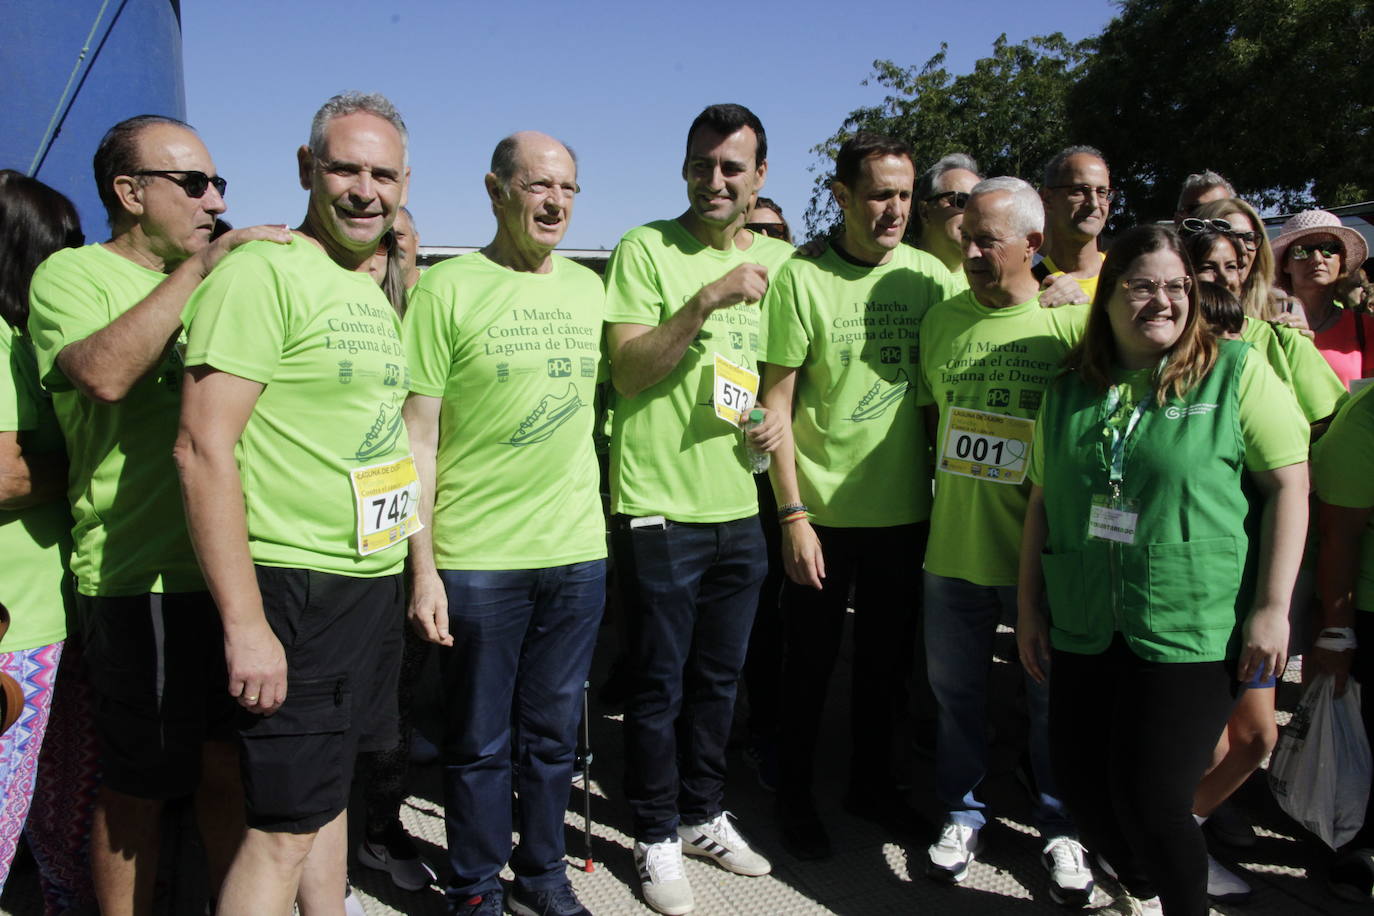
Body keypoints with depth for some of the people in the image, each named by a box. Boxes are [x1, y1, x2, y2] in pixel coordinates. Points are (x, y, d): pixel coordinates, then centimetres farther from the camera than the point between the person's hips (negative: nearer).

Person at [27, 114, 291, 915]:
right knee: (139, 786, 7)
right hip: (141, 578, -6)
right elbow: (104, 371, -25)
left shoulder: (222, 277, 16)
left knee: (229, 765, 15)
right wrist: (197, 266, -21)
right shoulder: (73, 273, -4)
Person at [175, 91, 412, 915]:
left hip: (375, 583, 8)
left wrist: (417, 568, 19)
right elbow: (203, 450, -19)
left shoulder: (375, 292, 14)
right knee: (284, 828, -1)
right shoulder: (264, 271, -13)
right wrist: (243, 623, -22)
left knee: (329, 790, 20)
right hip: (297, 590, -8)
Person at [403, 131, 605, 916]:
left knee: (553, 733, 16)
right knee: (479, 741, 10)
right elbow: (418, 438, -7)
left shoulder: (589, 287, 9)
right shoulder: (449, 288, -6)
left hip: (578, 554, 4)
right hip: (476, 559, -4)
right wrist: (422, 567, -10)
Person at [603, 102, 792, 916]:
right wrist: (709, 299, -23)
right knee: (661, 683, 6)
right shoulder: (646, 249, -6)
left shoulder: (778, 259, 11)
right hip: (661, 506, -5)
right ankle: (658, 837, 25)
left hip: (740, 506, 5)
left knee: (720, 677, 17)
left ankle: (703, 814, 36)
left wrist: (780, 413, 0)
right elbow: (629, 369, -14)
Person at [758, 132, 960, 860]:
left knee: (888, 661, 17)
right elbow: (776, 403, -9)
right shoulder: (800, 278, -10)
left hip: (905, 510, 4)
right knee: (809, 663, 10)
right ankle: (795, 795, 29)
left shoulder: (930, 275, 1)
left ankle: (871, 782, 37)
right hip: (822, 511, -3)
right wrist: (792, 515, -12)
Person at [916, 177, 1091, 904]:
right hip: (953, 548, 3)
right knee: (955, 689, 15)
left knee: (1053, 698, 12)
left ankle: (1059, 826, 34)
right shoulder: (941, 320, 5)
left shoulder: (1075, 322, -7)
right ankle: (962, 810, 36)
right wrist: (956, 475, 5)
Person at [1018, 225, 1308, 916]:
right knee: (1080, 781, 10)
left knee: (1149, 797, -5)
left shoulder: (1236, 372, -4)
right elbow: (1042, 499, 12)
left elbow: (1289, 484, -5)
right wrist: (1029, 608, 11)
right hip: (1084, 627, 5)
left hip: (1192, 630, -4)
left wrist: (1272, 606, -10)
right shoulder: (1070, 388, 8)